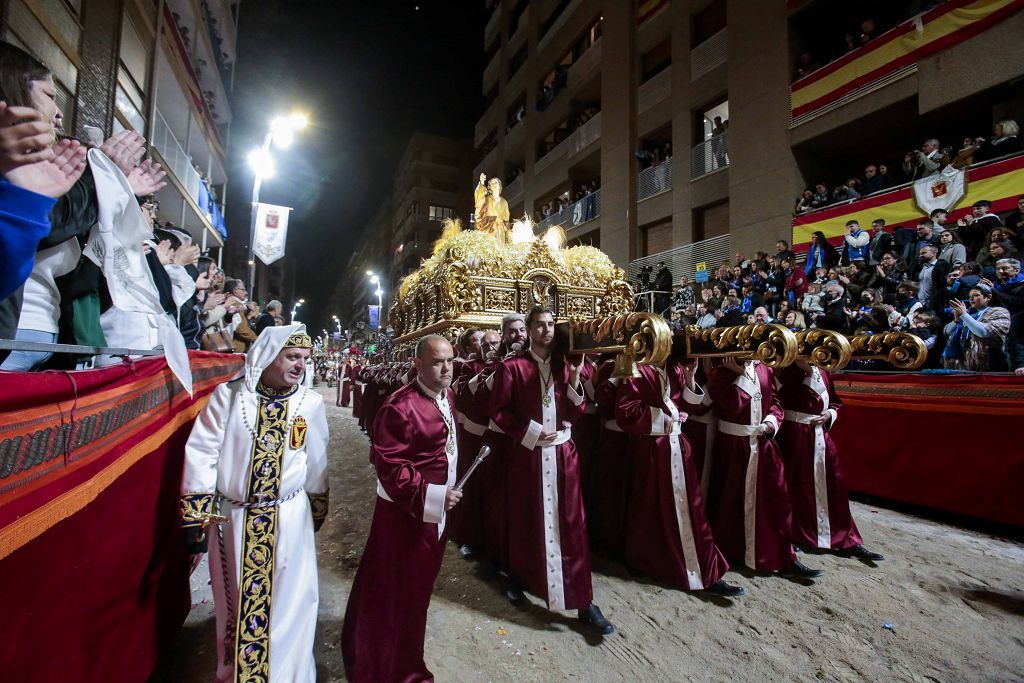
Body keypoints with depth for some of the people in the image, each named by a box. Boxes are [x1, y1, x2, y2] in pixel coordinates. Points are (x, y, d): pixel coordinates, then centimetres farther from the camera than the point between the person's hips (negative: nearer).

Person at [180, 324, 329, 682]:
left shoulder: (311, 403, -7)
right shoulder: (228, 395, -9)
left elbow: (316, 465, 3)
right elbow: (201, 455, -6)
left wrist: (316, 512, 11)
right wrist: (196, 520, -6)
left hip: (289, 520, 0)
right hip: (231, 519, 0)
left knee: (287, 606, 12)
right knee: (235, 604, 20)